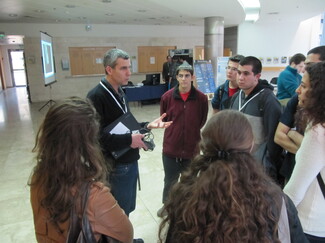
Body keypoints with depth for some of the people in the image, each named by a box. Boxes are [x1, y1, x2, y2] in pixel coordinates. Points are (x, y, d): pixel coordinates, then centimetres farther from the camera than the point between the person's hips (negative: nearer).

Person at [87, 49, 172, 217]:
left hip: (130, 161, 9)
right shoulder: (96, 96, -19)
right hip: (116, 166, -9)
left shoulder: (119, 93, 10)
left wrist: (147, 126, 1)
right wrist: (128, 140, -24)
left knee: (128, 209, 23)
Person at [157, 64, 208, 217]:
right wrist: (173, 131, 4)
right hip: (170, 147, 0)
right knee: (169, 181, 17)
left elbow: (202, 121, 4)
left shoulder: (201, 98, -9)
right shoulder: (167, 97, -8)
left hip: (192, 148, 0)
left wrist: (193, 133, 4)